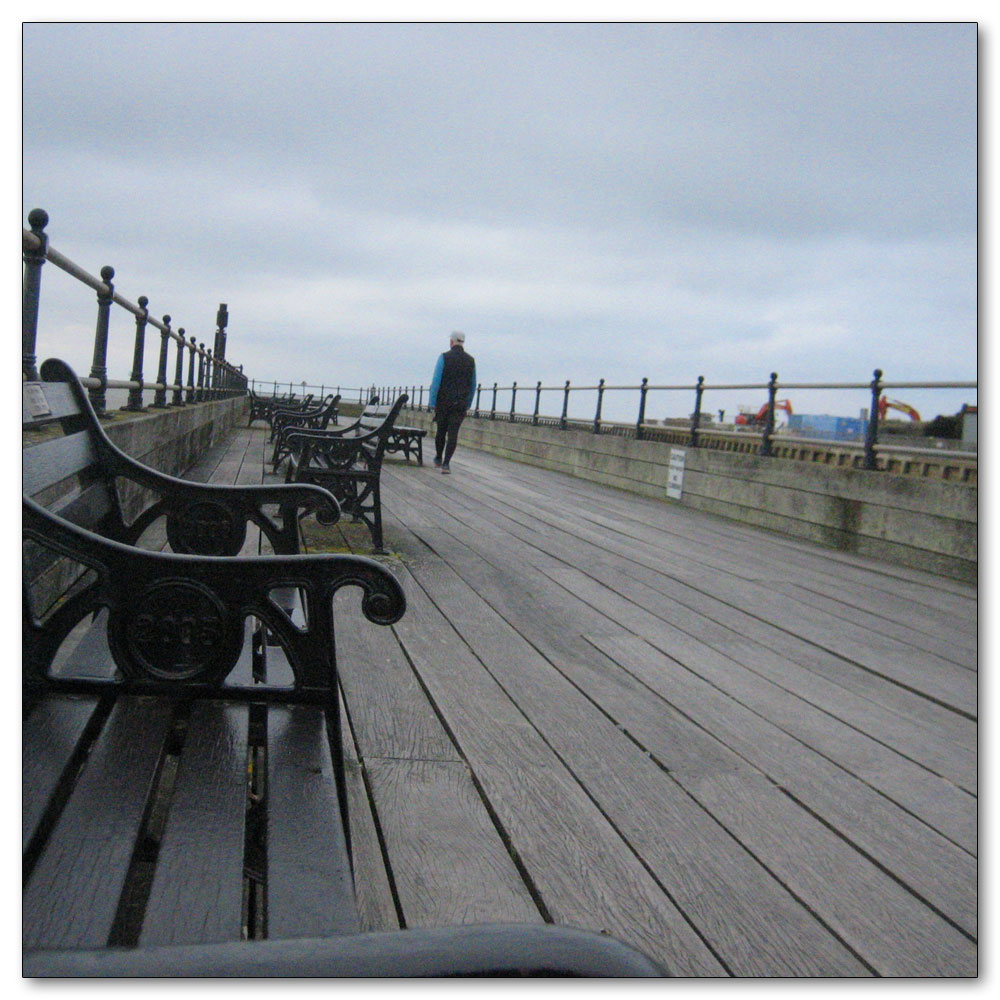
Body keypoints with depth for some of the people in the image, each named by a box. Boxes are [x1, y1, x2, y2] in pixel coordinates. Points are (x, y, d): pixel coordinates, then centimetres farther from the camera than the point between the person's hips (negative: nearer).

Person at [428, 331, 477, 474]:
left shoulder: (445, 357, -5)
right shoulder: (470, 360, 6)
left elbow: (436, 381, -9)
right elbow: (473, 386, 12)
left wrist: (432, 403, -5)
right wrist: (468, 404, 21)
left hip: (443, 402, -1)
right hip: (460, 403, 1)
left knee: (441, 431, 15)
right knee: (453, 433, -2)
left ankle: (438, 459, 30)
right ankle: (446, 464, -11)